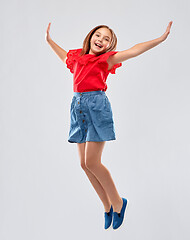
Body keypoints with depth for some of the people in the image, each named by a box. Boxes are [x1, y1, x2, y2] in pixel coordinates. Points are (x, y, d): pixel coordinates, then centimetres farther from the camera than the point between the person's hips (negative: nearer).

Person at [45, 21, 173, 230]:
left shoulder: (106, 59, 1)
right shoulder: (77, 56, 15)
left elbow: (134, 50, -8)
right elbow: (65, 56, 39)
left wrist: (161, 39, -15)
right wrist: (49, 40, 45)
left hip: (97, 106, -6)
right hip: (78, 106, 6)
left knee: (91, 162, -10)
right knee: (84, 163, 5)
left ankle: (118, 202, 10)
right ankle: (107, 206, 19)